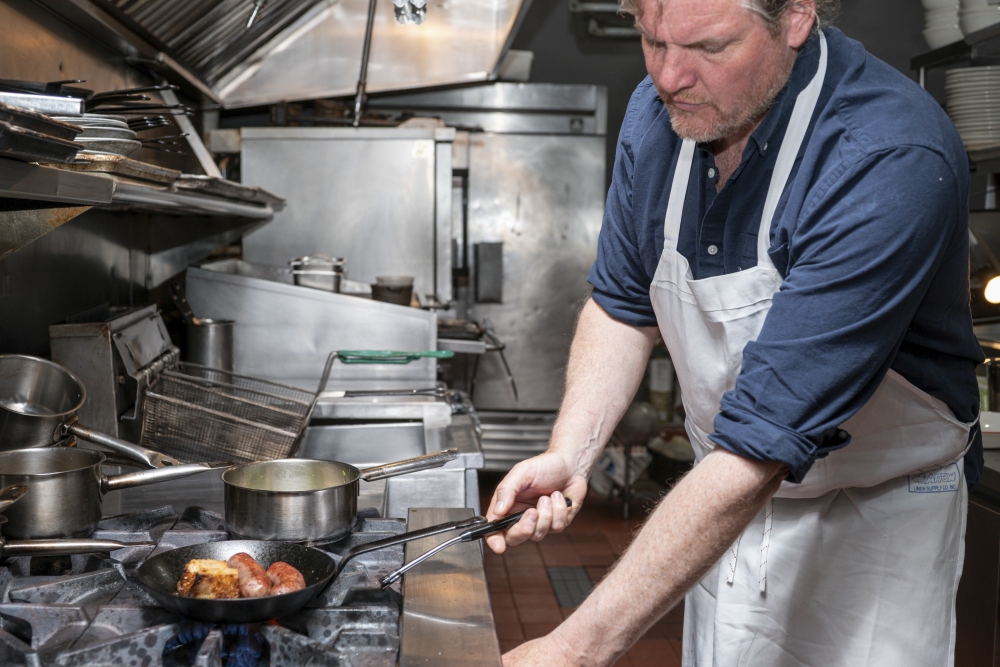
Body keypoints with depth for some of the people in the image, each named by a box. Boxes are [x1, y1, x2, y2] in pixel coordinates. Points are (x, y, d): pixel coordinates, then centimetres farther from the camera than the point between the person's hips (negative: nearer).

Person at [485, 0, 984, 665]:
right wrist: (568, 457, -15)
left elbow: (765, 439, -36)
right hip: (725, 503, 5)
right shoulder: (660, 112, -10)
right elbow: (624, 306, 2)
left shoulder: (891, 163, -32)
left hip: (874, 518, -5)